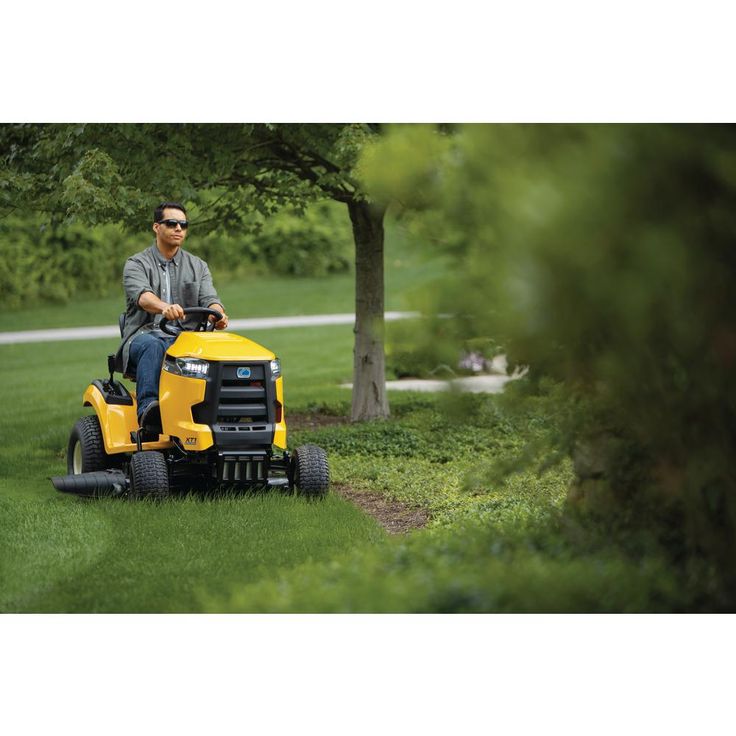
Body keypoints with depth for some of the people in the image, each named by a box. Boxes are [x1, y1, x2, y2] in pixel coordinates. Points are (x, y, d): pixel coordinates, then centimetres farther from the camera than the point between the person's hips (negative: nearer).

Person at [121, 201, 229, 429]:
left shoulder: (198, 267, 18)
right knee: (152, 346, -38)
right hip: (144, 335, -2)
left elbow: (209, 298, 2)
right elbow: (142, 296, -17)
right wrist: (164, 307, -41)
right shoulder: (136, 264, 5)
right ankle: (148, 407, -52)